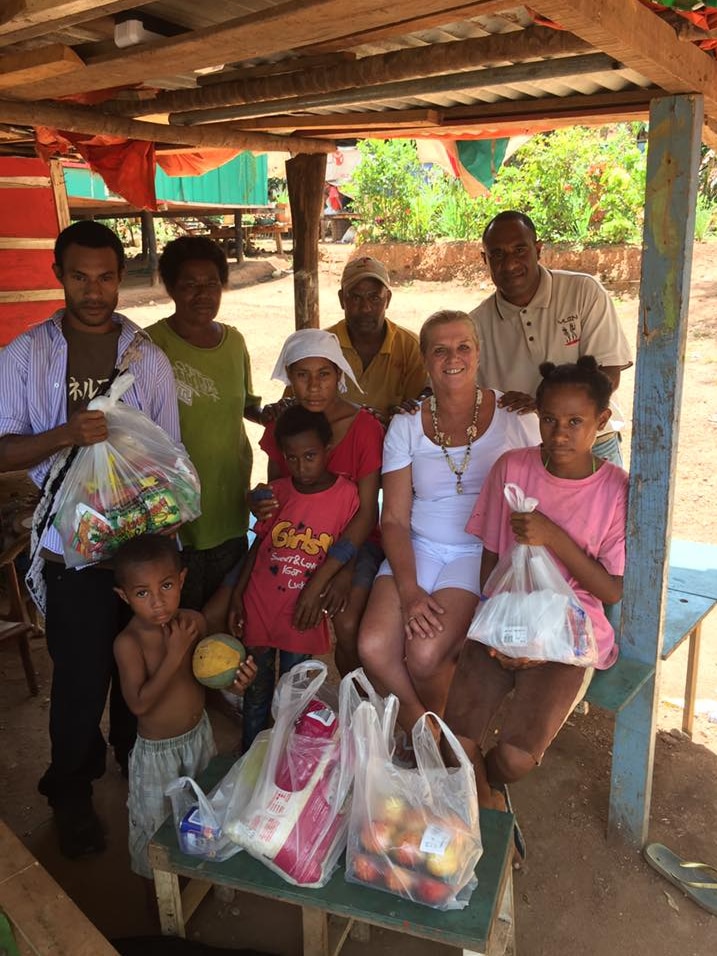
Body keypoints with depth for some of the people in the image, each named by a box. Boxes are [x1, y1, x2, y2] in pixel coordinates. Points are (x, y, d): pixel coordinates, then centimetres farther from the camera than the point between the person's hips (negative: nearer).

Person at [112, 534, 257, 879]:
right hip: (157, 750, -5)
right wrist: (175, 654, -34)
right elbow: (139, 703, -31)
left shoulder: (194, 622, -14)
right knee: (158, 823, 14)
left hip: (200, 734, 5)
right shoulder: (128, 643, -27)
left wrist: (234, 680, -19)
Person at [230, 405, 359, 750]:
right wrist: (238, 593, 3)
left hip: (302, 616, -2)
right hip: (259, 607, 2)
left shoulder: (346, 494, -12)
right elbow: (259, 543, 6)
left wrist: (319, 588, -13)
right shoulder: (276, 492, -3)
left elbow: (347, 551, -4)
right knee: (257, 690, 19)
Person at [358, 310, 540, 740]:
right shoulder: (406, 426, 5)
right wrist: (409, 591, -14)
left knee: (424, 655, -23)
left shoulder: (513, 416, 1)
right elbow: (394, 518, 0)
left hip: (482, 553, -2)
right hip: (417, 550, 3)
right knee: (373, 647, -20)